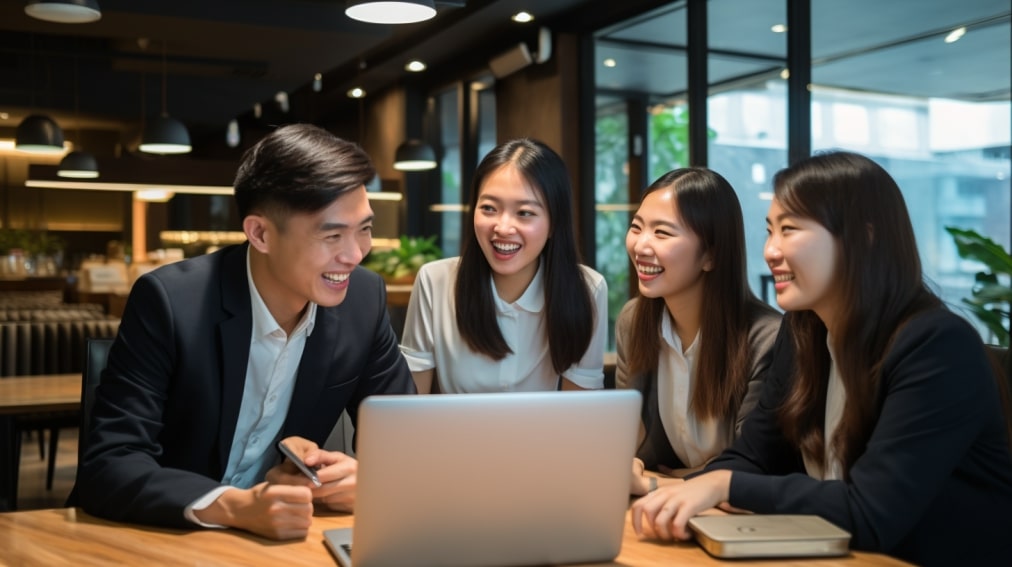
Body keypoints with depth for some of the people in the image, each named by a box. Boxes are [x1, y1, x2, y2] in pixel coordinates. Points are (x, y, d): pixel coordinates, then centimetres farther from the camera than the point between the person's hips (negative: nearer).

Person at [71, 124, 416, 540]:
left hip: (282, 538, 3)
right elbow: (107, 467, -21)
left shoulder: (364, 299, -7)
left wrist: (368, 477, -21)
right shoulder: (170, 301, -19)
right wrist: (235, 506, -35)